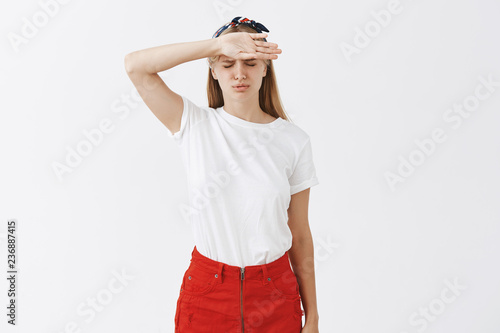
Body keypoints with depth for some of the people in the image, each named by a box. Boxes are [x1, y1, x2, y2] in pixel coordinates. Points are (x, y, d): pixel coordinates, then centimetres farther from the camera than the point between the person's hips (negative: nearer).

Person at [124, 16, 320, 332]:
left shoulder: (294, 140, -5)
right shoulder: (195, 125, -5)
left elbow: (300, 235, -1)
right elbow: (135, 65, -15)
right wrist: (218, 44, -21)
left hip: (275, 295, 1)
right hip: (207, 292, 0)